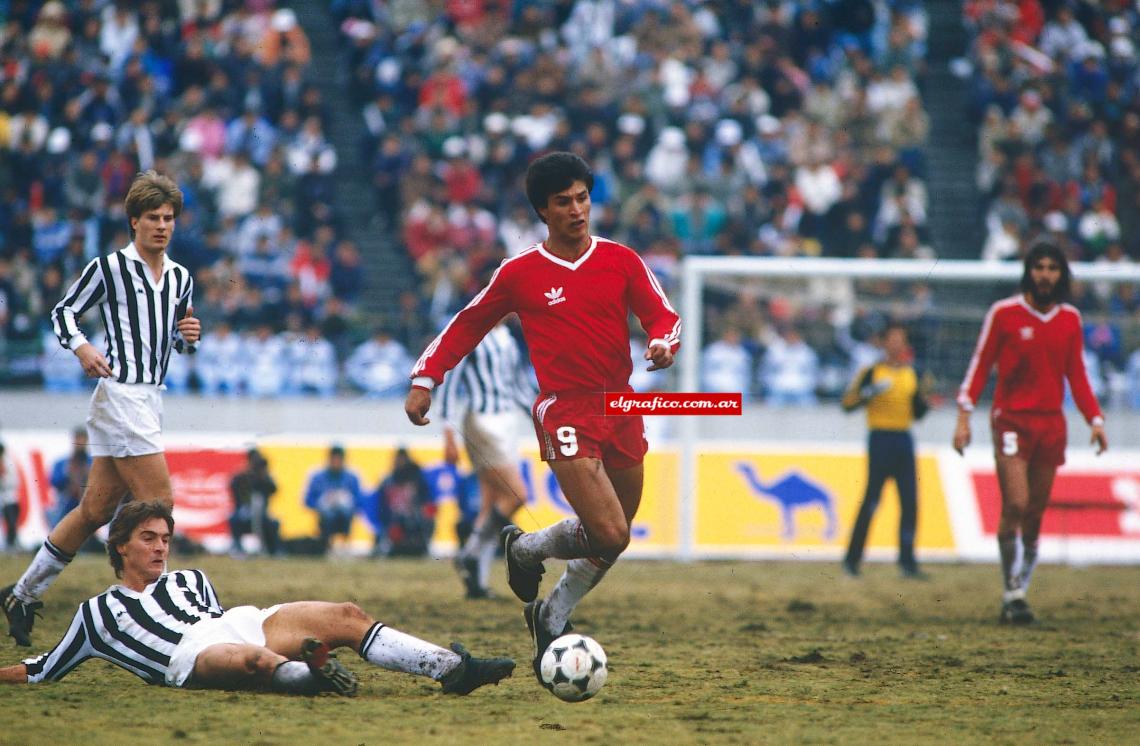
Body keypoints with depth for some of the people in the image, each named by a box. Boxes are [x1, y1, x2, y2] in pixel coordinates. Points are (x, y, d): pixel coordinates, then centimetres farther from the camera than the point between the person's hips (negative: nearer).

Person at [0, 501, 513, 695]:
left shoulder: (189, 581, 34)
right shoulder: (97, 613, 21)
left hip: (246, 624, 5)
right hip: (191, 656, -5)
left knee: (346, 618, -15)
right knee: (253, 659, -40)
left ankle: (451, 668, -26)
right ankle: (304, 675, -70)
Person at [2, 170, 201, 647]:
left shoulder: (180, 278, 14)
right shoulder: (109, 268, -5)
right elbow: (63, 312, 1)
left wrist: (189, 336, 3)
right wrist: (82, 347, -17)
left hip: (149, 401, 8)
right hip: (120, 391, -8)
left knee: (95, 509, 9)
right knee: (158, 501, -13)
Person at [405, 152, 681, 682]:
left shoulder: (621, 260, 6)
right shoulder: (520, 273, 0)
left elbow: (662, 316, 4)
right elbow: (467, 325, 11)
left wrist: (663, 342, -20)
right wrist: (424, 379, 2)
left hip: (621, 408, 5)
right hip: (565, 412, -4)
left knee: (614, 538, 10)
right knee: (609, 535, -16)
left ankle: (551, 619, 30)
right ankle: (525, 550, 13)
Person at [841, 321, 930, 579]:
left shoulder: (910, 375, 14)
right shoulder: (873, 372, -2)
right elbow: (848, 404, -7)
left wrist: (925, 400, 0)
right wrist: (870, 391, -20)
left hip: (904, 440, 5)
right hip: (881, 439, -5)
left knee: (910, 502, -1)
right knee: (871, 501, -6)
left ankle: (907, 561, 1)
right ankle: (852, 559, 3)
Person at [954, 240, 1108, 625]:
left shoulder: (1070, 319, 9)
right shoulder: (1004, 313, -3)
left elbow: (1077, 375, 15)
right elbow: (980, 364, -1)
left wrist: (1095, 420, 6)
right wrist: (964, 415, -7)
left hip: (1051, 423, 4)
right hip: (1011, 419, -4)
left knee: (1035, 515, 4)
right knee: (1015, 506, -15)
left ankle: (1016, 596, 13)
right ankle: (1013, 593, -8)